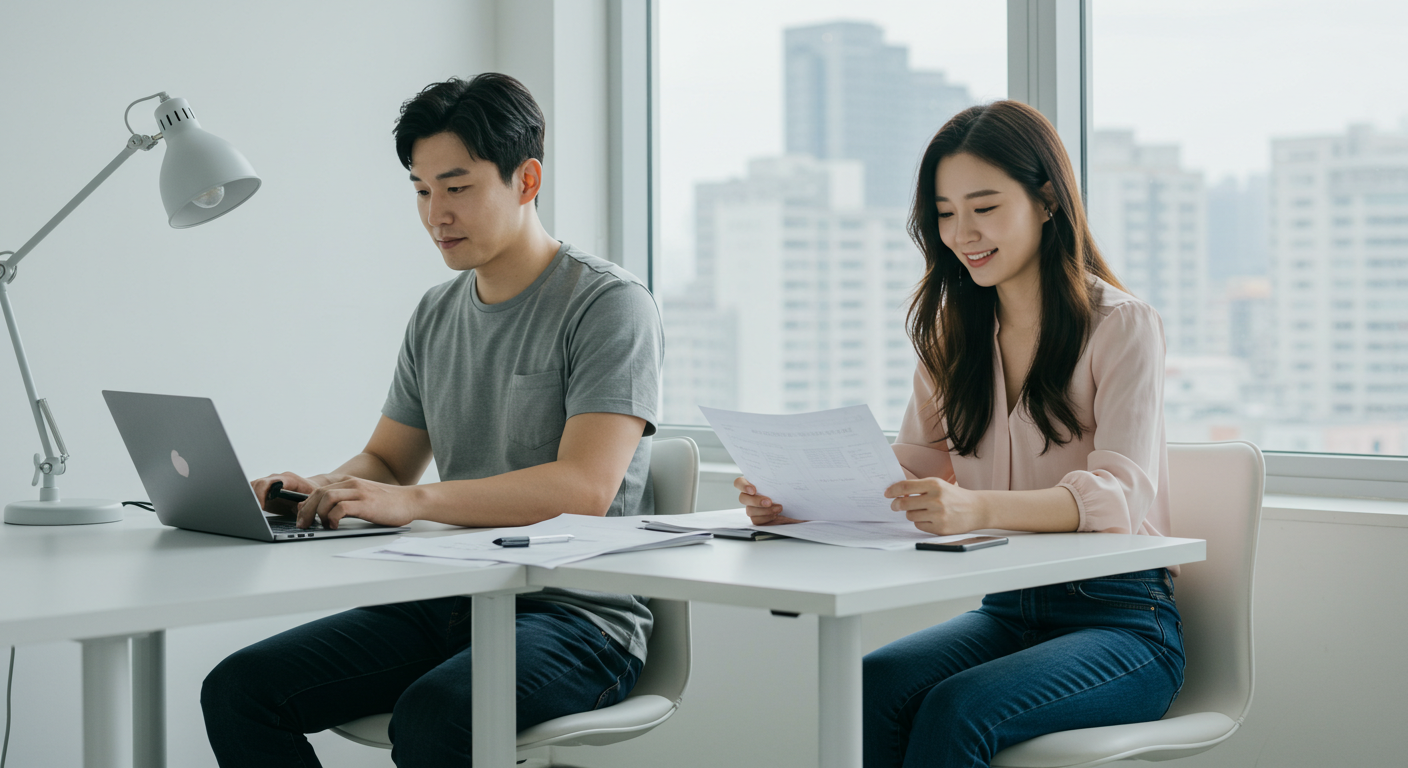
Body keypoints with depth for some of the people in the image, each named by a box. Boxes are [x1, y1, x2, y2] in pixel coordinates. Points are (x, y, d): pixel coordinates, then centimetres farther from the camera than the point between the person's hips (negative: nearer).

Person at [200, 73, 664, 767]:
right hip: (447, 604, 7)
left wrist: (411, 501, -28)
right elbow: (386, 460, 21)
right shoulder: (436, 315, 15)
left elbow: (585, 488, -20)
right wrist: (318, 494, -3)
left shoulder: (608, 305, -8)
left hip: (576, 615, -7)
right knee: (238, 690, -12)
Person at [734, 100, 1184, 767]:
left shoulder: (1123, 327, -6)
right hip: (1007, 614, 5)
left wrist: (980, 508, -40)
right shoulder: (953, 337, 14)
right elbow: (909, 473, 11)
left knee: (956, 708, -32)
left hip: (1122, 619, -5)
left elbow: (1118, 494, -20)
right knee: (869, 686, -27)